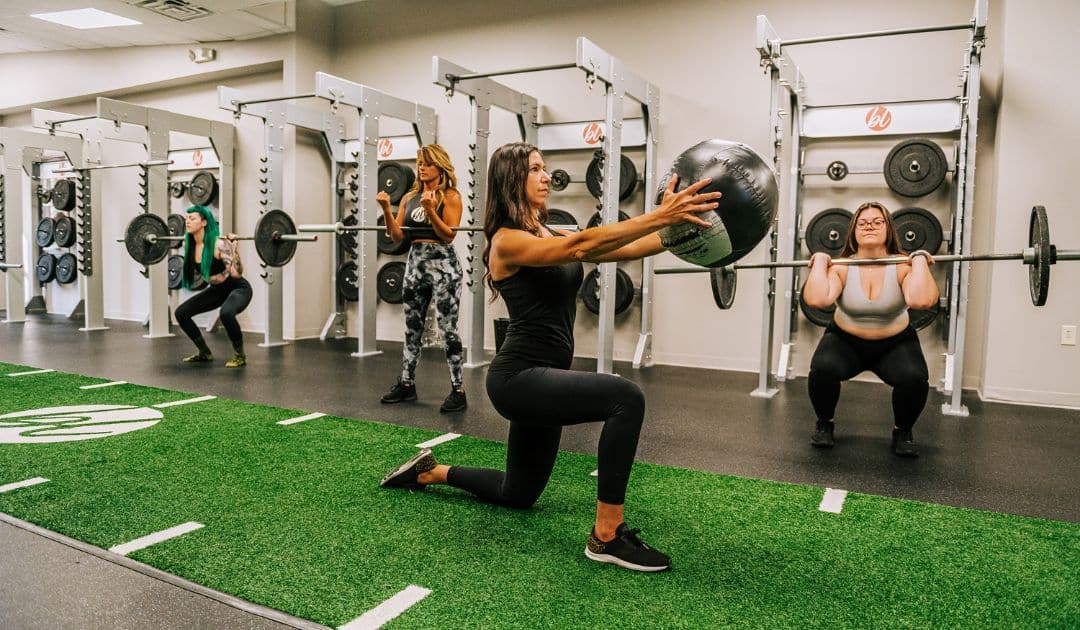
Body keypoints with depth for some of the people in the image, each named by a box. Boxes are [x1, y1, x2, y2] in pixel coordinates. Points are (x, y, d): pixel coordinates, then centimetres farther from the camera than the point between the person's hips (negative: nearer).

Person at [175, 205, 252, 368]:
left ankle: (240, 356, -16)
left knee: (226, 313, -38)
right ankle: (204, 352, 18)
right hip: (216, 290, 8)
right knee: (181, 313, 0)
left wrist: (234, 245, -34)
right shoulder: (190, 245, -4)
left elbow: (237, 273, -32)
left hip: (238, 288, -8)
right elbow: (195, 275, 14)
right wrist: (185, 248, 11)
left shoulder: (219, 244, -25)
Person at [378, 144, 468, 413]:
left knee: (448, 328, -6)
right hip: (415, 263, 6)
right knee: (412, 328, 12)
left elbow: (449, 235, -11)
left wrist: (430, 210, -21)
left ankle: (458, 390, 0)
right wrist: (386, 210, -6)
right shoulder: (409, 197, 12)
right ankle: (407, 383, 23)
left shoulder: (450, 196, -3)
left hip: (442, 265, -6)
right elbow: (398, 236, 7)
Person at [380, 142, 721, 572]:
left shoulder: (549, 237, 13)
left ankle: (429, 472, 42)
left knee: (517, 495, 23)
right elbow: (580, 246, -28)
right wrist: (657, 216, -35)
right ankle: (607, 536, -18)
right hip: (519, 379, -9)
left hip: (540, 380, 9)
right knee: (626, 399, -29)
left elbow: (624, 250, 2)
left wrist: (679, 228, -11)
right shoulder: (507, 241, -12)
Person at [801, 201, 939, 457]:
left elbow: (922, 300, -37)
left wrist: (920, 260, -26)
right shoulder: (841, 267, -15)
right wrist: (820, 262, -24)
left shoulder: (903, 266, -16)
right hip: (845, 342, 0)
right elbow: (816, 299, -34)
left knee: (914, 379, -30)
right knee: (822, 369, -31)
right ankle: (824, 424, 0)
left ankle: (902, 431, 4)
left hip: (895, 344, 0)